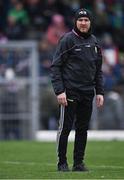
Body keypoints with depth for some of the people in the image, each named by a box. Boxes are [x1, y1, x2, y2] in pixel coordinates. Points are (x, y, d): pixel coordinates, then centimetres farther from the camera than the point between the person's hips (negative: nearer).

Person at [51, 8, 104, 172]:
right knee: (65, 127, -2)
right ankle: (62, 163, 7)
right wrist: (59, 91, -15)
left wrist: (100, 92, 11)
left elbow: (98, 70, 19)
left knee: (83, 129, 7)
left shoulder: (95, 42, 12)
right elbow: (55, 66, -8)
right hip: (69, 92, -5)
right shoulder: (67, 40, -5)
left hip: (87, 93, 5)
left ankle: (79, 162, 13)